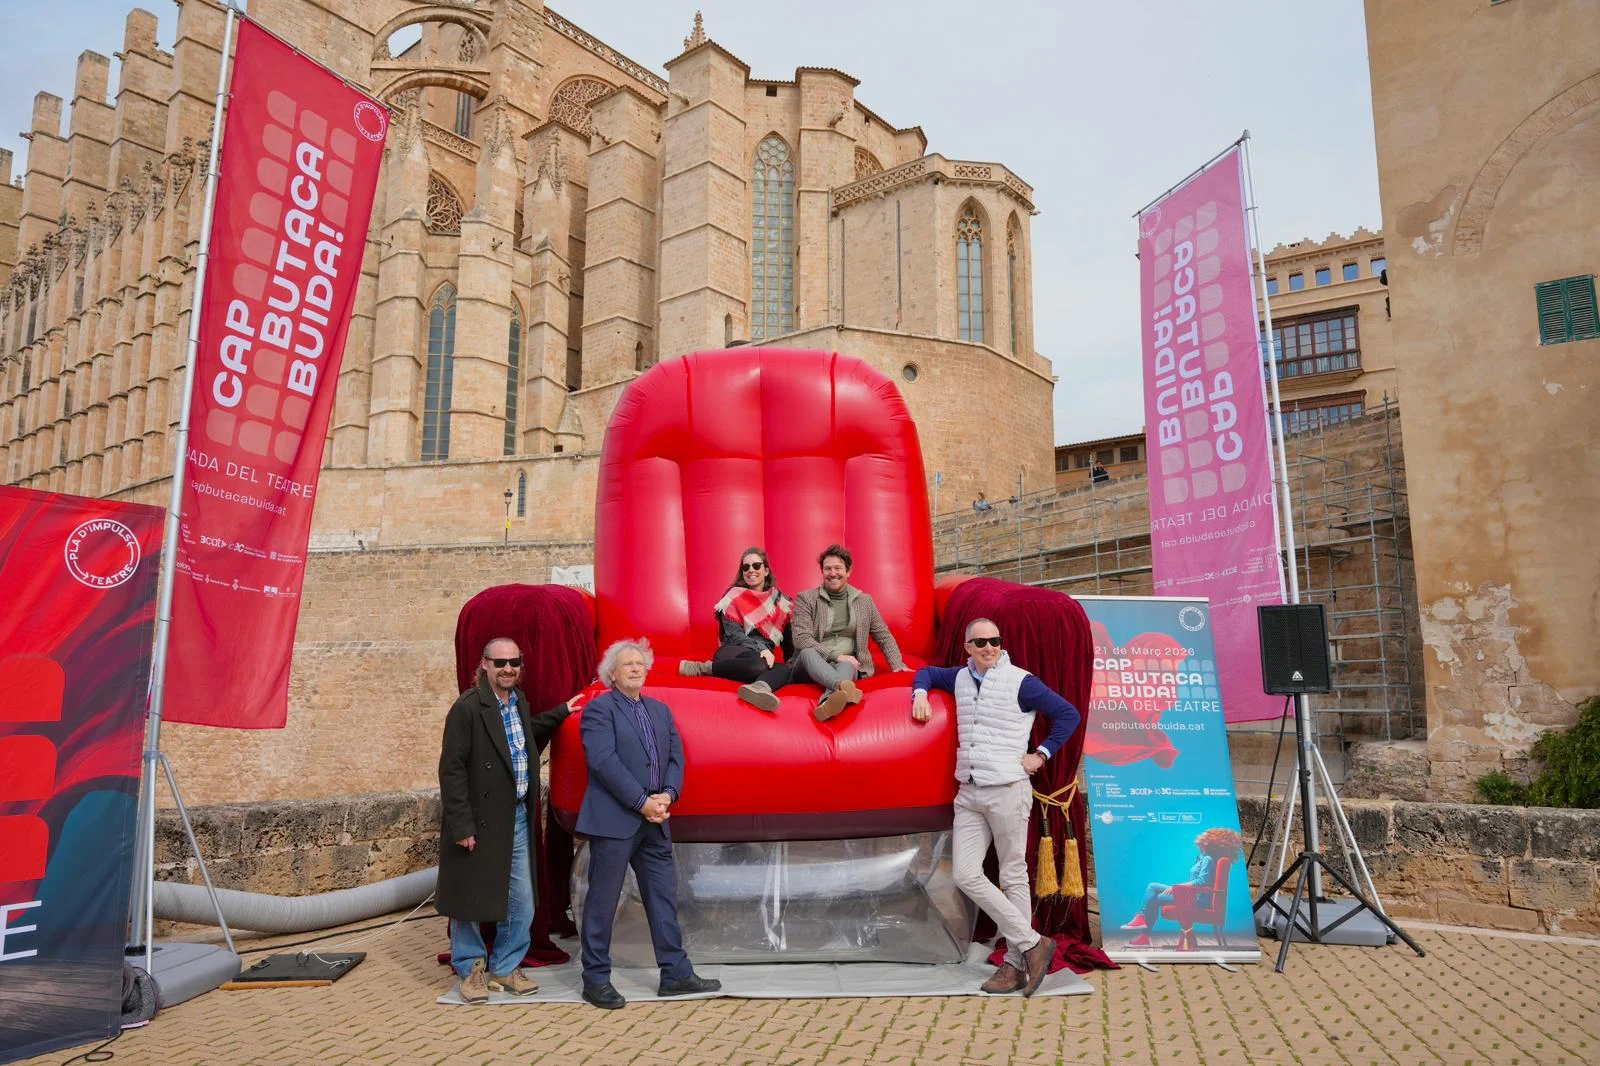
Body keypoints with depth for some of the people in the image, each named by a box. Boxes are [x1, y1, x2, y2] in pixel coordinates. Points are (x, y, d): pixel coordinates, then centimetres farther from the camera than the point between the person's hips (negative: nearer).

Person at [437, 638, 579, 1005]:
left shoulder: (519, 702, 8)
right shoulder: (468, 707, -15)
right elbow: (452, 768, -16)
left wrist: (561, 712, 23)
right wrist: (461, 824, -18)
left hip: (517, 819, 7)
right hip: (478, 820, -6)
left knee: (521, 903, 11)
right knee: (469, 897, 10)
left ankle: (506, 967, 29)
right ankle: (472, 968, 29)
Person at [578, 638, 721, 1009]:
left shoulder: (661, 710, 16)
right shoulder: (599, 709, -5)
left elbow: (676, 757, 11)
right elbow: (604, 761, -15)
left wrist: (667, 795, -8)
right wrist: (642, 802, -17)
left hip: (654, 821, 7)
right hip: (613, 820, -6)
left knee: (664, 898, 10)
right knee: (602, 901, 3)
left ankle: (676, 973, 18)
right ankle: (596, 979, 14)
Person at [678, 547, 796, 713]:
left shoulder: (779, 599, 16)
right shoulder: (735, 596, 6)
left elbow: (786, 635, 21)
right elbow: (734, 633, -5)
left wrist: (793, 659, 5)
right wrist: (760, 650, -21)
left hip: (763, 655, 4)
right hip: (735, 651, -4)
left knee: (789, 670, -33)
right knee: (758, 665, -41)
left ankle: (760, 687, -64)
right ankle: (702, 667, -29)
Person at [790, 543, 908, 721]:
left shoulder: (864, 601, 13)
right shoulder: (806, 599, 2)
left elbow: (884, 636, 17)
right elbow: (801, 639, -9)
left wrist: (897, 665, 1)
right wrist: (836, 656, -19)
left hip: (847, 663, 1)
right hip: (813, 665, -1)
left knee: (846, 667, -36)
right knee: (807, 652, -37)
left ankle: (827, 703, -71)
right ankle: (844, 686, -68)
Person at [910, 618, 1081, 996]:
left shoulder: (1020, 682, -5)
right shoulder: (960, 678, 13)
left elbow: (1068, 714, -2)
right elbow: (928, 671, 32)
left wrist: (1041, 754, -5)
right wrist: (920, 693, 12)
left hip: (1008, 790, -6)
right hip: (968, 794, 6)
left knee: (1013, 878, 1)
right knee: (966, 875, -2)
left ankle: (1015, 964, 10)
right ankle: (1032, 943, 7)